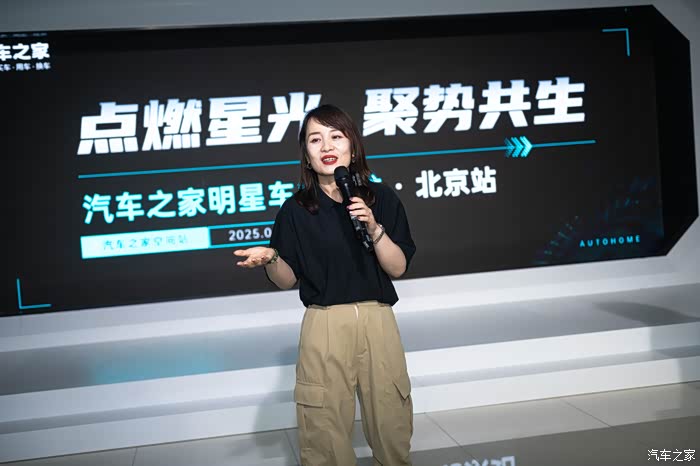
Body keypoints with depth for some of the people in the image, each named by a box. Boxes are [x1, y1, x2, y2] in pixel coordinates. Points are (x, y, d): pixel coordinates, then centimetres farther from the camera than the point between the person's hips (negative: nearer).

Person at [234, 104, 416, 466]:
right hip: (325, 327, -1)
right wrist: (270, 260, -16)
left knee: (391, 426, 8)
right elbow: (288, 280, 4)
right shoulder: (296, 210, 1)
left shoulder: (381, 198, 3)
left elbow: (398, 268, 1)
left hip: (378, 322, 1)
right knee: (325, 434, 2)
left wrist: (374, 227, -14)